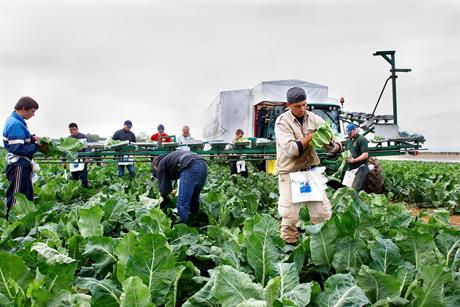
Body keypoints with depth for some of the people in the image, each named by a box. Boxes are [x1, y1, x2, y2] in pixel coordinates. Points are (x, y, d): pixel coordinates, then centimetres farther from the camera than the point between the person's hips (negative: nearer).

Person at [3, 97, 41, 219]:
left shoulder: (14, 120, 11)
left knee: (27, 195, 18)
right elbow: (18, 149, -24)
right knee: (17, 199, -2)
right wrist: (37, 146, -17)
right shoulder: (16, 124, -20)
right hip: (19, 166, -11)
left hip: (21, 164, 11)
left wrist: (32, 138, 6)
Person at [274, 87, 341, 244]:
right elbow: (291, 150, -21)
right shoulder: (282, 122, -9)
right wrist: (311, 136, -19)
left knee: (323, 213, 5)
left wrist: (334, 145, -27)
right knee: (290, 216, -2)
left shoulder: (314, 119, 1)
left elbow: (333, 145, -3)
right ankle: (289, 244, 17)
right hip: (290, 174, -3)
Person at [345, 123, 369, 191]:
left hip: (360, 167, -8)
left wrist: (354, 160, -20)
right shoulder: (348, 141, 18)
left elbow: (365, 155, -14)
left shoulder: (362, 139, -7)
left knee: (355, 188, -16)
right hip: (351, 168, 8)